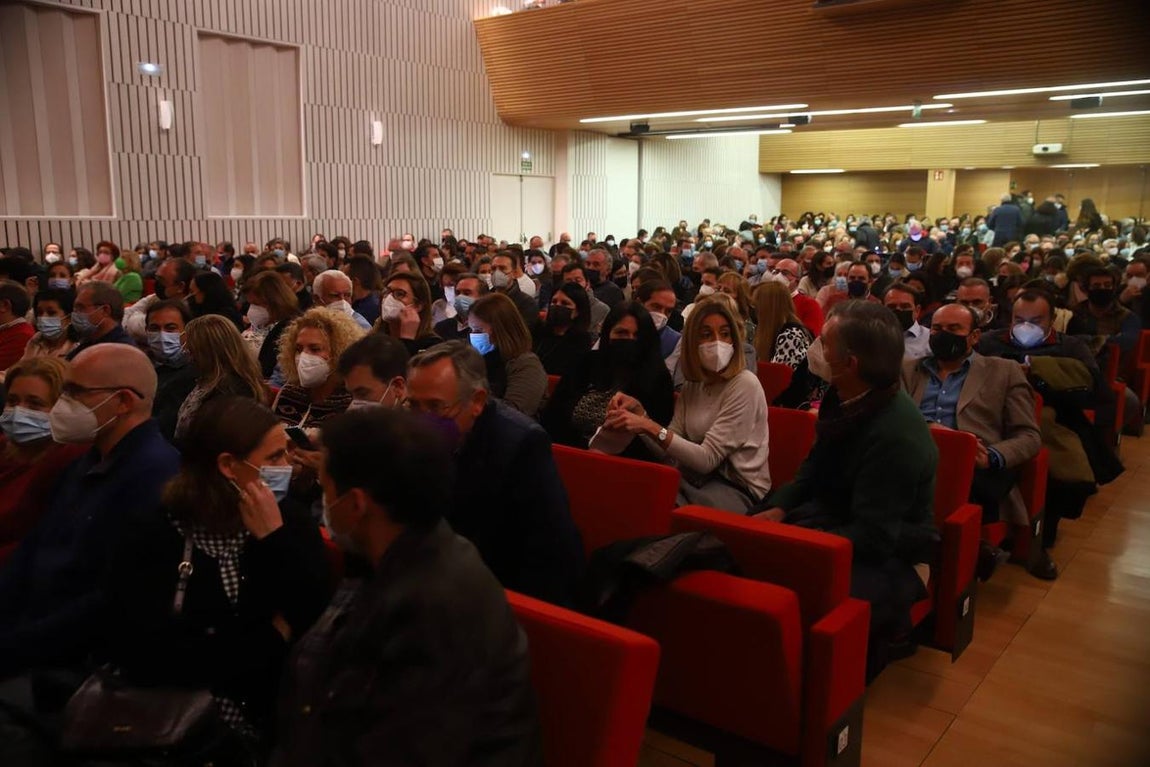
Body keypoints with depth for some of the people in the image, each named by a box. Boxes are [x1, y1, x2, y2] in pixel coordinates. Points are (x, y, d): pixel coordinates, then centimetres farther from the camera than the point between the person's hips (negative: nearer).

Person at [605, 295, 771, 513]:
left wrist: (650, 427, -25)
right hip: (696, 481, 5)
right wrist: (639, 412, -12)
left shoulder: (745, 385, -12)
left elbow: (707, 458, -17)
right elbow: (669, 447, 2)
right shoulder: (692, 386, 9)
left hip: (738, 491, -5)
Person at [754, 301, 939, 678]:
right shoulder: (844, 399, -1)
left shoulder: (897, 435, -28)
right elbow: (815, 469, 13)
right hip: (835, 521, 8)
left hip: (885, 558, -8)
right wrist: (779, 508, -4)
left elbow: (872, 539, -26)